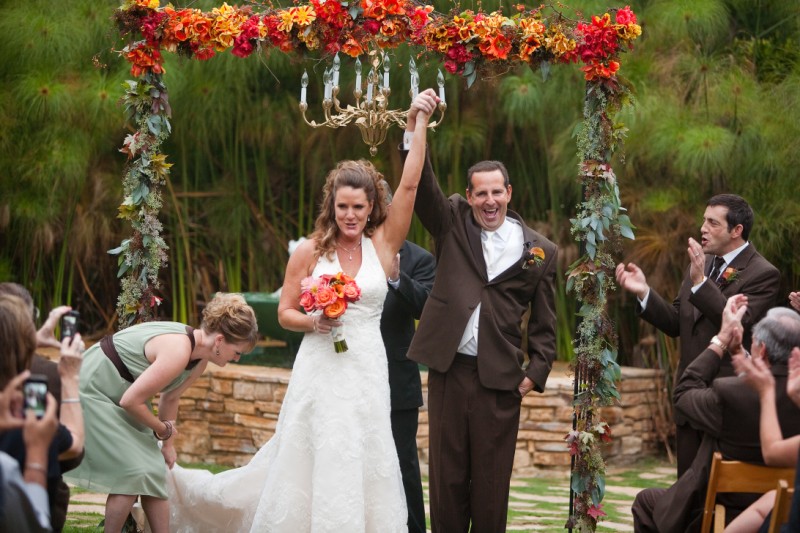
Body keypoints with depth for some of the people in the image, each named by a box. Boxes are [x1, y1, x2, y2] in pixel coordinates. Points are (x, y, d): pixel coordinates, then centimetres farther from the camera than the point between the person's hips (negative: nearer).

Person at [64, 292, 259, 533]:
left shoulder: (201, 358, -4)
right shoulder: (178, 352, -32)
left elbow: (170, 397, 11)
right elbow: (131, 401, -29)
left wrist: (168, 444, 16)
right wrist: (164, 430, -13)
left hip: (119, 395, 9)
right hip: (92, 389, -9)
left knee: (153, 471, 6)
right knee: (135, 471, -13)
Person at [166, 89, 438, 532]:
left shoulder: (383, 245, 4)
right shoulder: (310, 252, 1)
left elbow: (409, 184, -3)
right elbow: (284, 312, 6)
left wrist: (420, 122, -7)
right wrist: (312, 321, -15)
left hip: (367, 375, 2)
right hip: (320, 373, -1)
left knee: (363, 468, 2)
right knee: (313, 466, 1)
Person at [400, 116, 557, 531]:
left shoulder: (539, 251, 4)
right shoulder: (453, 223, 6)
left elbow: (544, 323, 8)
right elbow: (422, 186, -9)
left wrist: (535, 373, -1)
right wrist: (415, 126, -22)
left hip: (499, 380, -1)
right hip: (448, 372, 1)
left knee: (490, 482, 5)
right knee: (446, 476, 7)